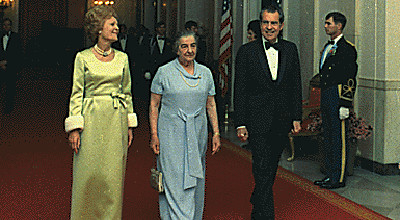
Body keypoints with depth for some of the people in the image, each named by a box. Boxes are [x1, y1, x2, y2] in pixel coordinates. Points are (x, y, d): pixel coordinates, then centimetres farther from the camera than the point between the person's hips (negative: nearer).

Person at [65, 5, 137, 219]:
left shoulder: (122, 58, 9)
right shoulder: (83, 58, 0)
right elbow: (76, 94, 0)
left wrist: (130, 125, 10)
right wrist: (74, 127, -8)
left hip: (116, 121, 3)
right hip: (91, 120, -3)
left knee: (113, 175, 4)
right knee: (89, 174, 0)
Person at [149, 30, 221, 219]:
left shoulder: (205, 73, 8)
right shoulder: (164, 72, -2)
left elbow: (211, 105, 11)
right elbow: (154, 105, 0)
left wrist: (216, 133, 4)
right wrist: (154, 134, -7)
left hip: (197, 133, 4)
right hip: (171, 134, -3)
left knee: (195, 181, 10)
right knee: (175, 182, -6)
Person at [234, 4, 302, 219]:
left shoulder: (290, 49, 7)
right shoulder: (247, 51, -3)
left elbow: (296, 85, 11)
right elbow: (240, 90, -4)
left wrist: (297, 117, 6)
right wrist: (240, 124, -8)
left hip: (282, 121, 4)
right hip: (258, 120, -4)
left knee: (270, 169, 15)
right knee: (263, 171, -8)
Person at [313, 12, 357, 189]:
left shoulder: (347, 48, -9)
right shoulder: (328, 47, 18)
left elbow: (350, 79, -14)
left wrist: (345, 105, -18)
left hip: (337, 97, -9)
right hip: (325, 97, 9)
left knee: (338, 139, -4)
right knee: (328, 137, 13)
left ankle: (339, 178, 2)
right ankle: (330, 175, 21)